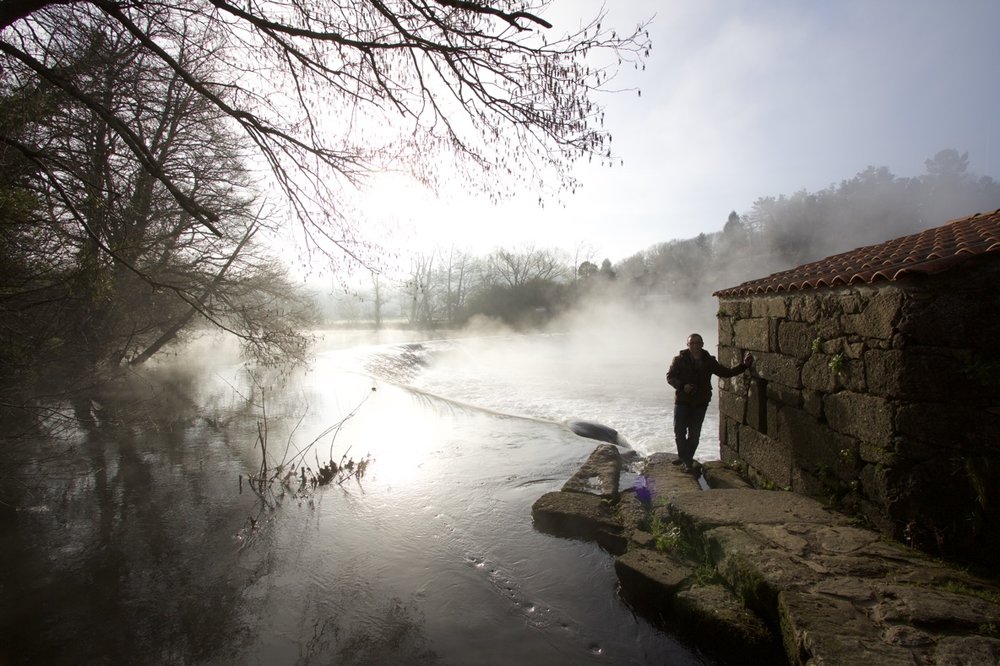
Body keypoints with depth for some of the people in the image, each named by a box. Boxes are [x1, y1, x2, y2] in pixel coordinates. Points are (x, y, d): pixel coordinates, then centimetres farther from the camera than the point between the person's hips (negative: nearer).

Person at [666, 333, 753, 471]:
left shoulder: (709, 361, 2)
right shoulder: (679, 360, -6)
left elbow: (727, 372, 7)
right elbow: (670, 377, -6)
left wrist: (744, 365, -3)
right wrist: (682, 386, -23)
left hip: (700, 403, 2)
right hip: (682, 401, -2)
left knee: (694, 434, 8)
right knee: (679, 431, 0)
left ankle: (686, 458, 23)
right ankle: (684, 457, 19)